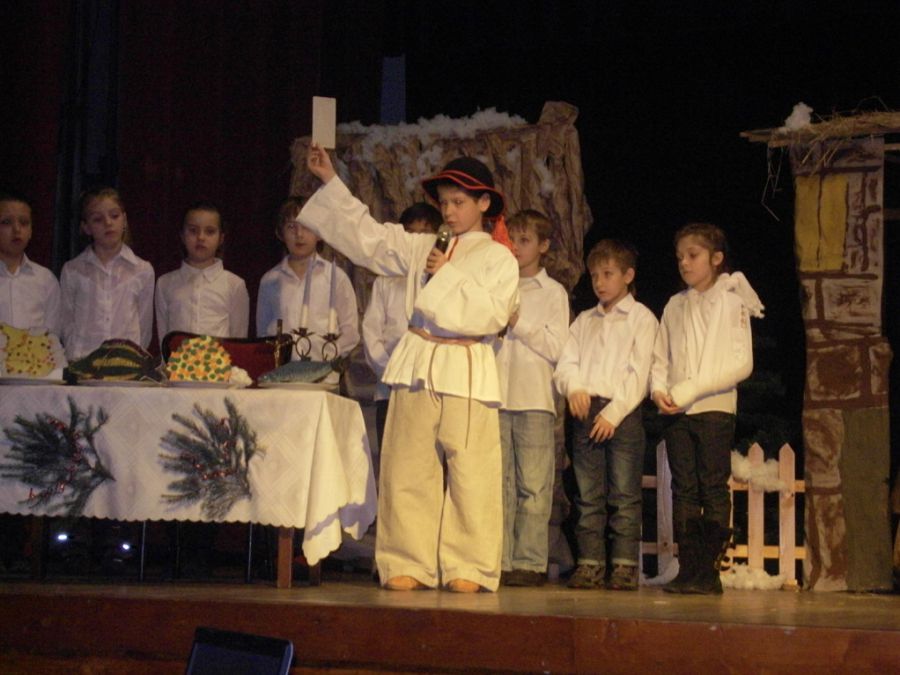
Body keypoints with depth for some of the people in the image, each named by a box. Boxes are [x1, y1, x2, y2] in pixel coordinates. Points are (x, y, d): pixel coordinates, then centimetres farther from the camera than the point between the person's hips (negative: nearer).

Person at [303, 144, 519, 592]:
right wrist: (330, 181, 16)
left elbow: (493, 313, -11)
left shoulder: (499, 258, 3)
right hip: (416, 369, 5)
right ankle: (409, 565, 7)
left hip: (467, 375, -5)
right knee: (407, 471, 2)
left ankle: (468, 568, 0)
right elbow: (366, 235, 18)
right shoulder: (422, 249, 16)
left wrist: (448, 275, -10)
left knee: (469, 476, -6)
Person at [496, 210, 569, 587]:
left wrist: (518, 322, -7)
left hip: (534, 399, -3)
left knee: (533, 485, -6)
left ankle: (530, 562, -5)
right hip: (496, 396, 3)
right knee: (499, 483, 1)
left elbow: (556, 347, -2)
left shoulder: (553, 293, 7)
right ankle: (499, 560, 3)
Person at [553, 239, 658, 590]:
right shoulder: (585, 321, 20)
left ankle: (625, 565, -5)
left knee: (624, 494, -5)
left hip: (623, 412, -5)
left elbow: (639, 372, -4)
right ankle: (590, 563, 5)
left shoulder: (641, 318, 4)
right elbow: (566, 362, 12)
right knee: (588, 495, 3)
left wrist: (614, 412, -13)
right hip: (586, 412, 5)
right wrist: (574, 388, -11)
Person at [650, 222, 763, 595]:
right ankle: (687, 570, 2)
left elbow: (742, 363, -7)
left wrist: (690, 389, -14)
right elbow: (660, 358, 15)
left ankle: (709, 571, -6)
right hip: (677, 411, 4)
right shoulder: (675, 306, 15)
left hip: (715, 407, -4)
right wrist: (659, 390, -7)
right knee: (684, 491, 2)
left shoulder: (732, 301, 1)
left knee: (713, 490, -5)